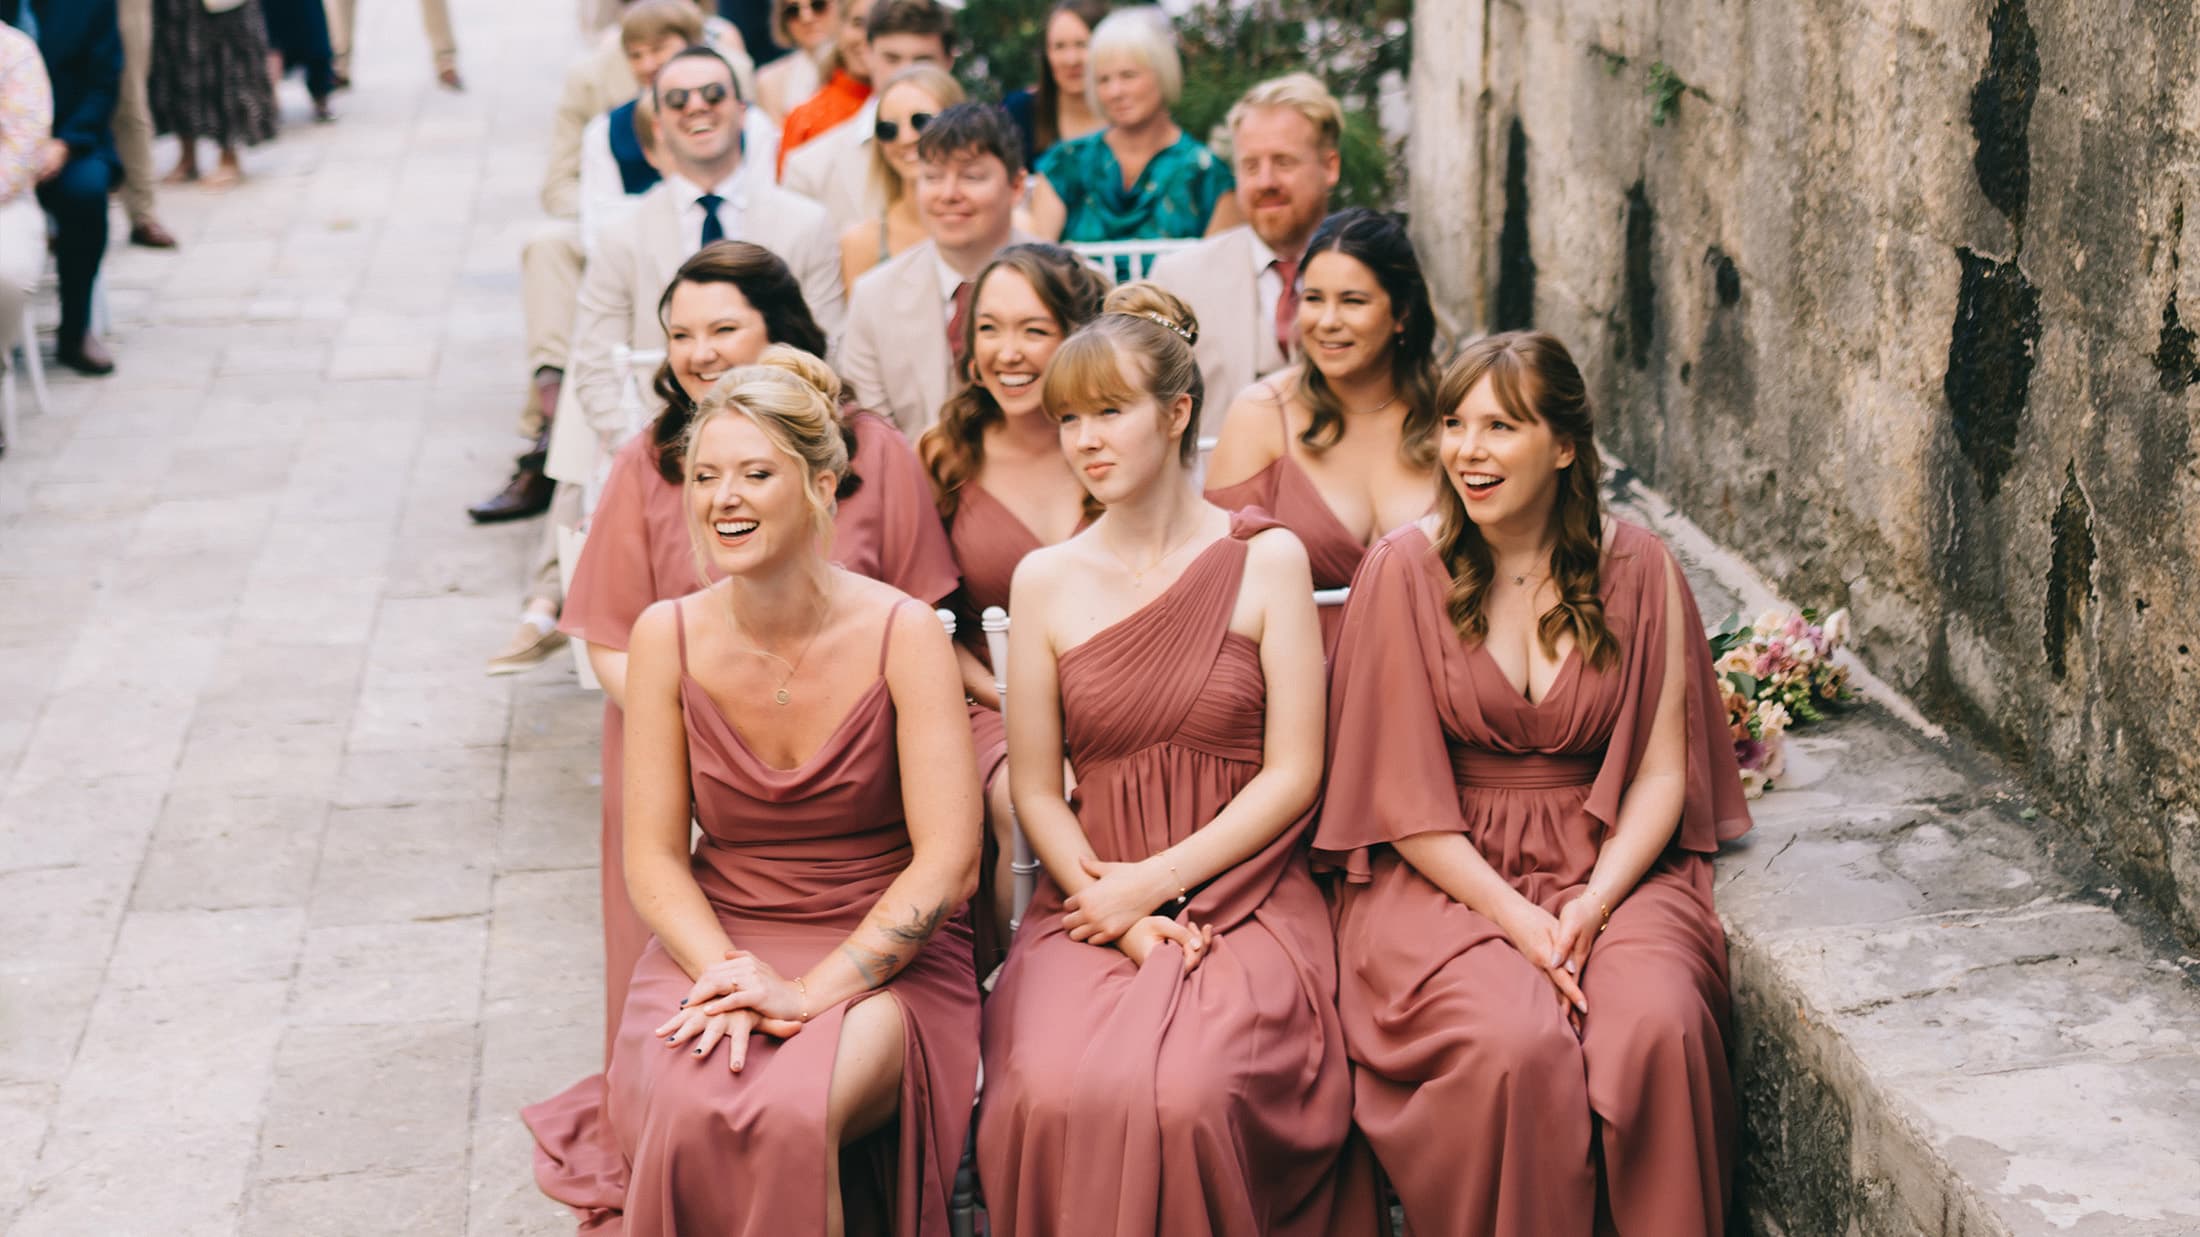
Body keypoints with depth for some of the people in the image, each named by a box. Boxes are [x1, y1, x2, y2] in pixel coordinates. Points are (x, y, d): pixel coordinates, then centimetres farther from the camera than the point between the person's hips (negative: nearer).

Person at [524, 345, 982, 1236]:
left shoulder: (900, 633, -9)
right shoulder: (668, 637, -1)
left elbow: (947, 861, -12)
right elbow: (653, 858, 1)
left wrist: (808, 992, -20)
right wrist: (729, 976, -18)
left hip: (879, 954, -2)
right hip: (717, 939, 2)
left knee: (791, 1115, -33)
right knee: (692, 1113, -31)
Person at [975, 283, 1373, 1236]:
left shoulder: (1266, 560, 3)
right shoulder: (1046, 580, 9)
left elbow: (1292, 775, 0)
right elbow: (1034, 789, 8)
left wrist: (1154, 884, -8)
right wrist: (1111, 908, -8)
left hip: (1242, 898, -2)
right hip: (1090, 897, 2)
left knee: (1188, 1094, -31)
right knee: (1053, 1096, -29)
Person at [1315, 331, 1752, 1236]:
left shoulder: (1636, 569, 3)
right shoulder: (1405, 570, -2)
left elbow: (1663, 771, 3)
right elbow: (1403, 797, -4)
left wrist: (1594, 901, -14)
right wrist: (1516, 918, -15)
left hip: (1610, 868, 2)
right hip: (1446, 880, -2)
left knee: (1657, 1027, -28)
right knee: (1515, 1045, -31)